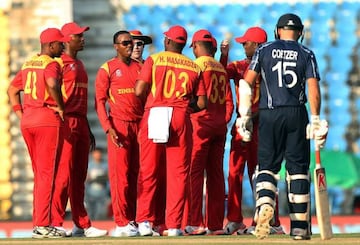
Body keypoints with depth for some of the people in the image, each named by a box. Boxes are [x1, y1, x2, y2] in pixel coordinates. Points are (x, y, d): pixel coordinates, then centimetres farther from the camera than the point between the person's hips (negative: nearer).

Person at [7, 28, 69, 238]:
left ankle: (39, 222, 17)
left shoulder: (28, 65, 16)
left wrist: (20, 114, 15)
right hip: (48, 120, -8)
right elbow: (52, 84, -29)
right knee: (47, 173, -6)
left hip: (27, 121, 8)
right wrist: (60, 106, -16)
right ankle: (42, 225, -8)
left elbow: (12, 90, 20)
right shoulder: (51, 64, -9)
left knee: (39, 173, 16)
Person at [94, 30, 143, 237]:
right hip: (119, 125, -5)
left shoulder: (140, 68, 14)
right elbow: (100, 101, -3)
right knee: (120, 174, -7)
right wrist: (108, 128, -14)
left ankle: (132, 220, 8)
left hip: (139, 125, 5)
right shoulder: (107, 69, 1)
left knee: (135, 175, 5)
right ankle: (122, 223, -8)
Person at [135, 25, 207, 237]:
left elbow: (139, 90, -5)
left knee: (148, 171, 4)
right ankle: (174, 225, -2)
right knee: (178, 172, 3)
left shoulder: (154, 60, 4)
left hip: (154, 115, -1)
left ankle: (145, 221, -2)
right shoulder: (194, 67, 11)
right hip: (181, 118, 1)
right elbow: (202, 103, 5)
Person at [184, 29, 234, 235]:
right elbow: (229, 101, 13)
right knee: (216, 174, 9)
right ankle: (216, 224, 8)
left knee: (195, 172, -8)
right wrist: (224, 122, 15)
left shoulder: (198, 65, -5)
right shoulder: (221, 69, 14)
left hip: (201, 124, -7)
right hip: (220, 127, 7)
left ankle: (195, 223, -15)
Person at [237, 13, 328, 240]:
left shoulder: (264, 50, 6)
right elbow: (314, 89, -4)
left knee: (267, 166, 5)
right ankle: (300, 227, 5)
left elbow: (247, 83, 0)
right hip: (297, 114, 0)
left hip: (269, 115, 0)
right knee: (298, 168, 6)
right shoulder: (307, 54, 5)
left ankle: (264, 206, -24)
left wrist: (245, 116, 4)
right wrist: (316, 119, -2)